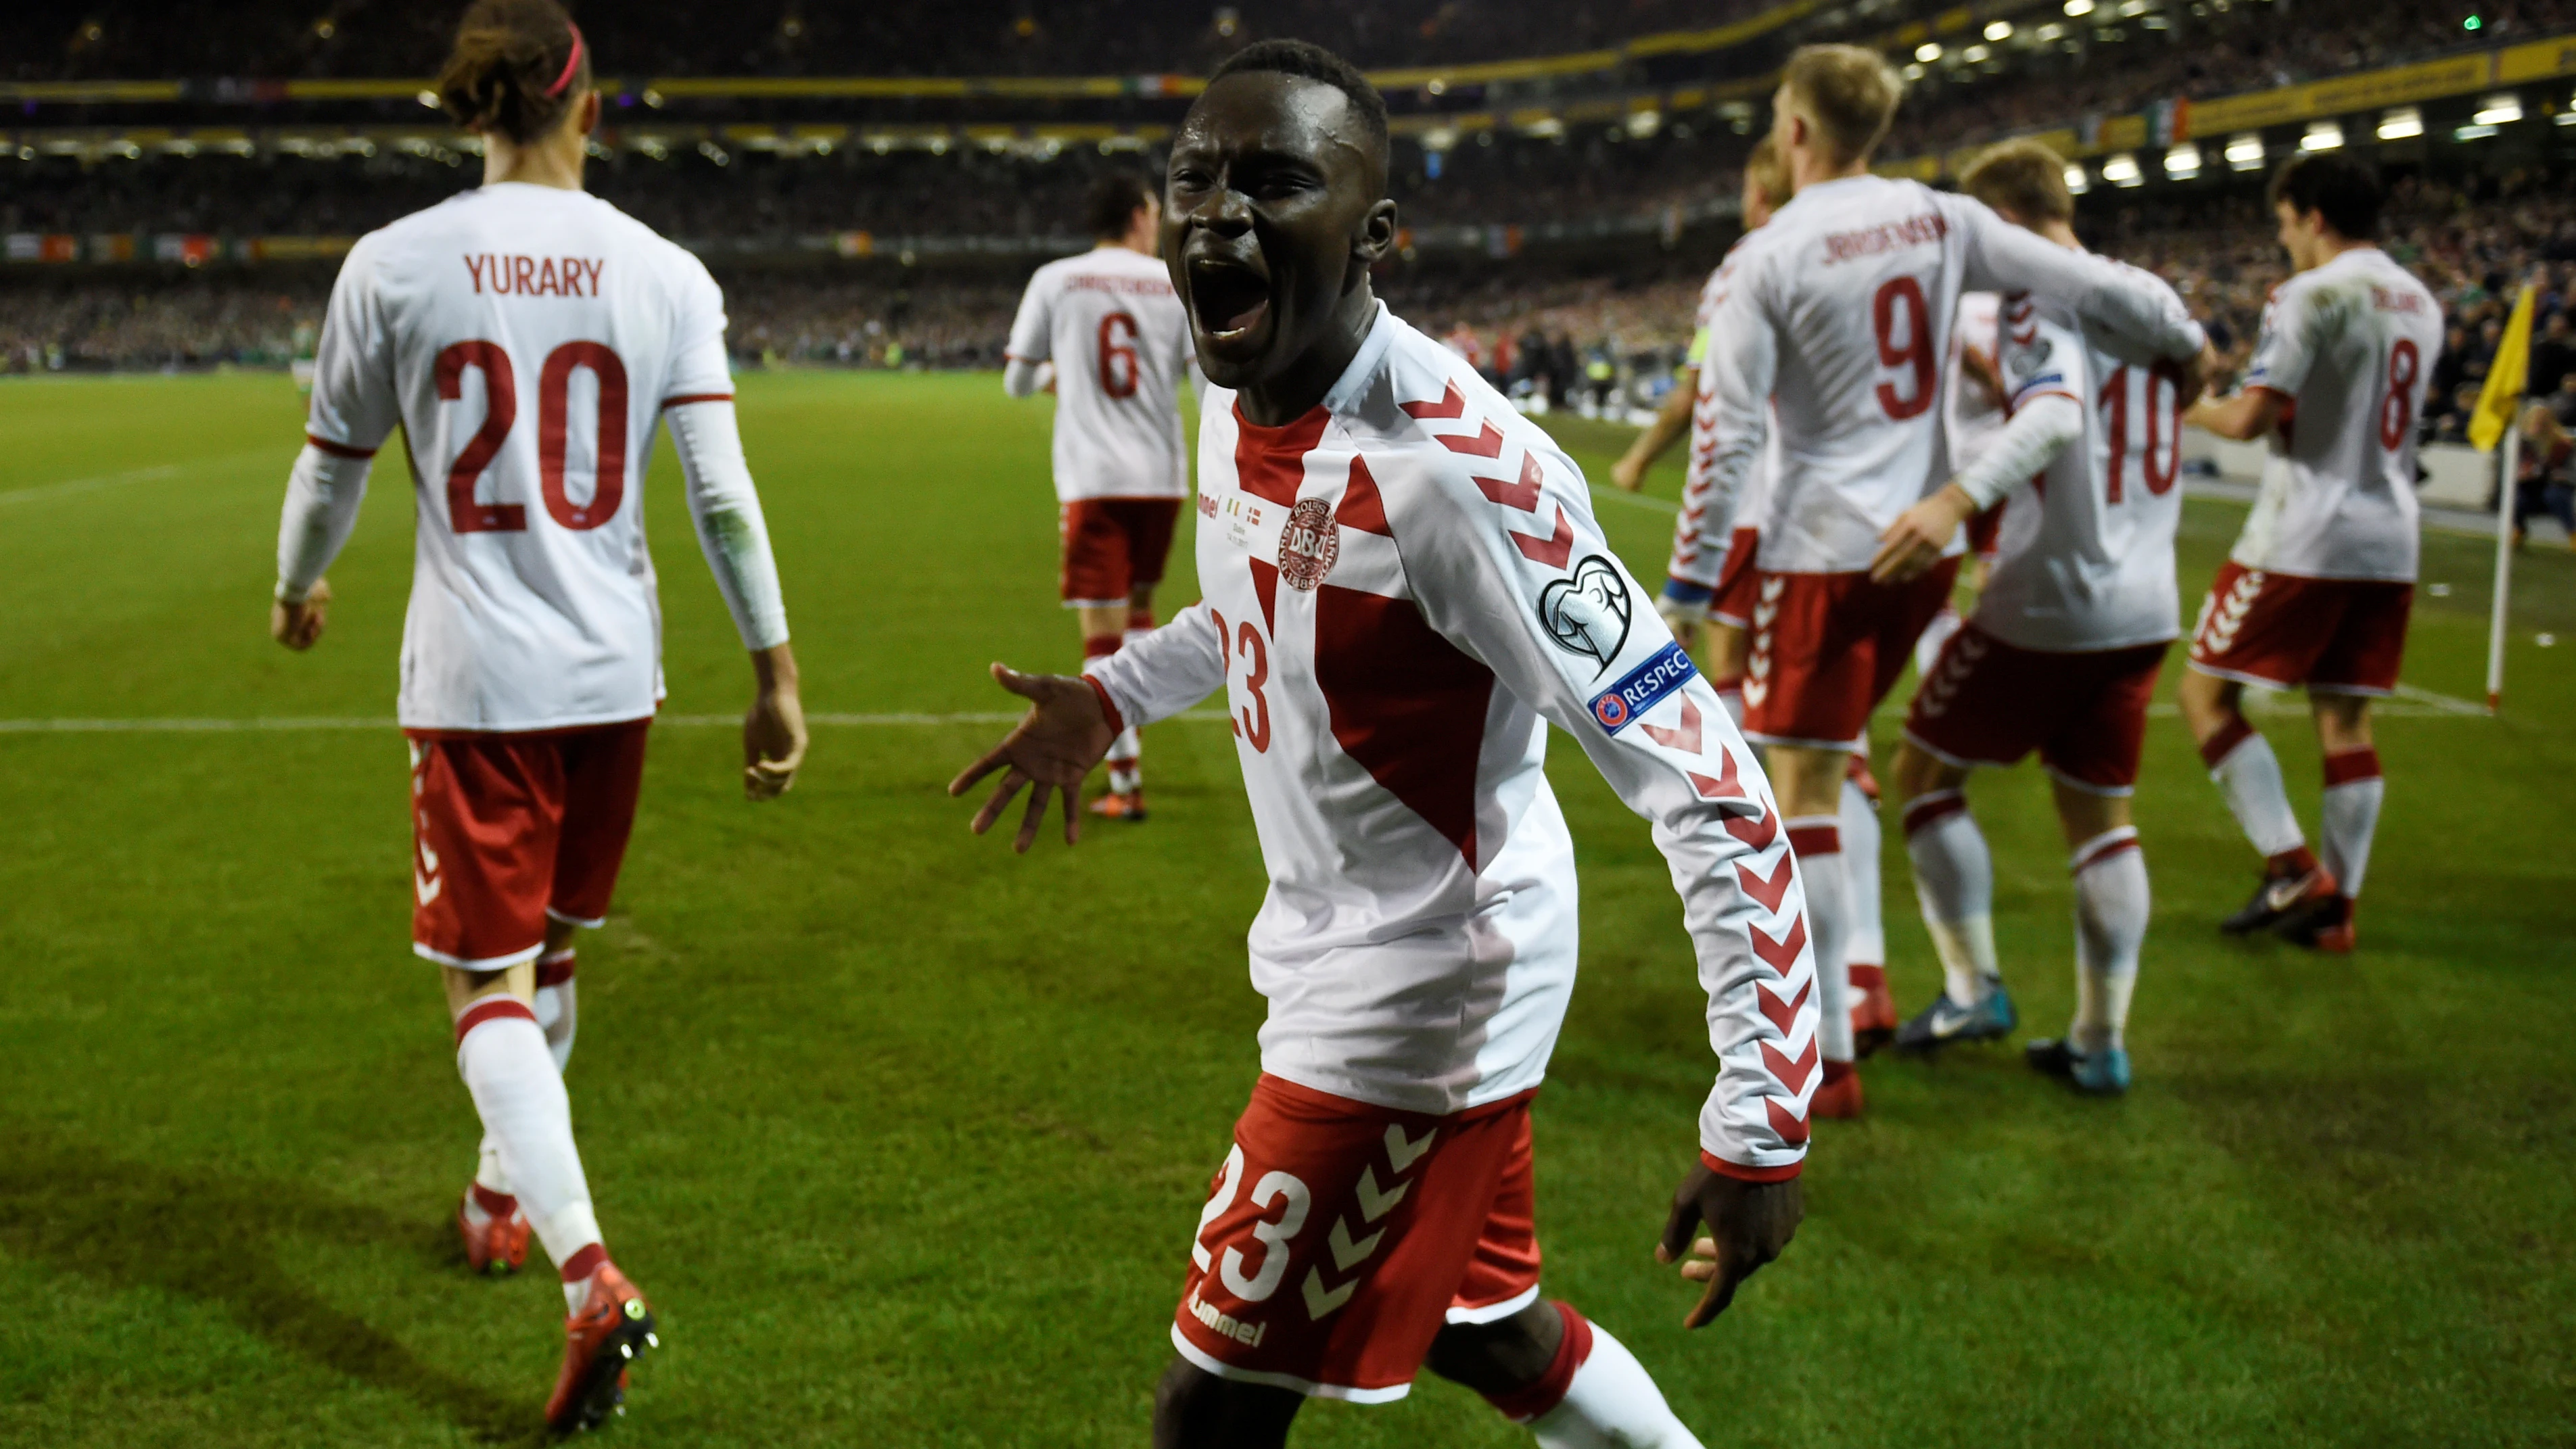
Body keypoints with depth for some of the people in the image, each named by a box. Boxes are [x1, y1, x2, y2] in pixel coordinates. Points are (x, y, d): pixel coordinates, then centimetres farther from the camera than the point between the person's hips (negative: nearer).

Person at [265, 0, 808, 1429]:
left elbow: (331, 467, 4)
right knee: (549, 950, 23)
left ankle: (589, 1272, -14)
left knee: (488, 984, 3)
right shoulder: (662, 272, -3)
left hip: (473, 677, -3)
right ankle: (506, 1193, 42)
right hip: (613, 671, 3)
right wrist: (775, 672, -1)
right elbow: (721, 490, -8)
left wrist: (298, 586, 24)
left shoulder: (393, 264, -6)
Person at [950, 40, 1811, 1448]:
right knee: (1474, 1320, 25)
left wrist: (1759, 1123, -31)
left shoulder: (1455, 468, -29)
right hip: (1334, 949, 8)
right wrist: (1108, 696, 23)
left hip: (1421, 996, -8)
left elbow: (1706, 786, -29)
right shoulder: (1241, 404, -2)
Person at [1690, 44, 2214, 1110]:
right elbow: (2091, 284, 5)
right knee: (1818, 762, 23)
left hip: (1821, 547, -6)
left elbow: (1729, 436, -13)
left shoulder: (1767, 260, -11)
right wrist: (2188, 343, 24)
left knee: (1804, 790, -1)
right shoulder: (1941, 220, 2)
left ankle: (1829, 1058, 0)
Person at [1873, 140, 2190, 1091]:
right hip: (2143, 606, 8)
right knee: (2100, 815, 14)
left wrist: (1957, 499, -45)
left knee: (1925, 772, 10)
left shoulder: (2036, 301, -14)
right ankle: (2101, 1043, 16)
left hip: (2047, 605, -8)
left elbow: (2057, 415, -33)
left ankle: (1973, 986, 13)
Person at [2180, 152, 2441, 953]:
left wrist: (2186, 405, 1)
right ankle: (2335, 905, 10)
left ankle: (2291, 867, -8)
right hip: (2389, 539, 8)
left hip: (2305, 538, -8)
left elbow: (2250, 419, -18)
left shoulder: (2312, 295, -12)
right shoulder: (2420, 303, 14)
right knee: (2345, 721, 11)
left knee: (2206, 693, 1)